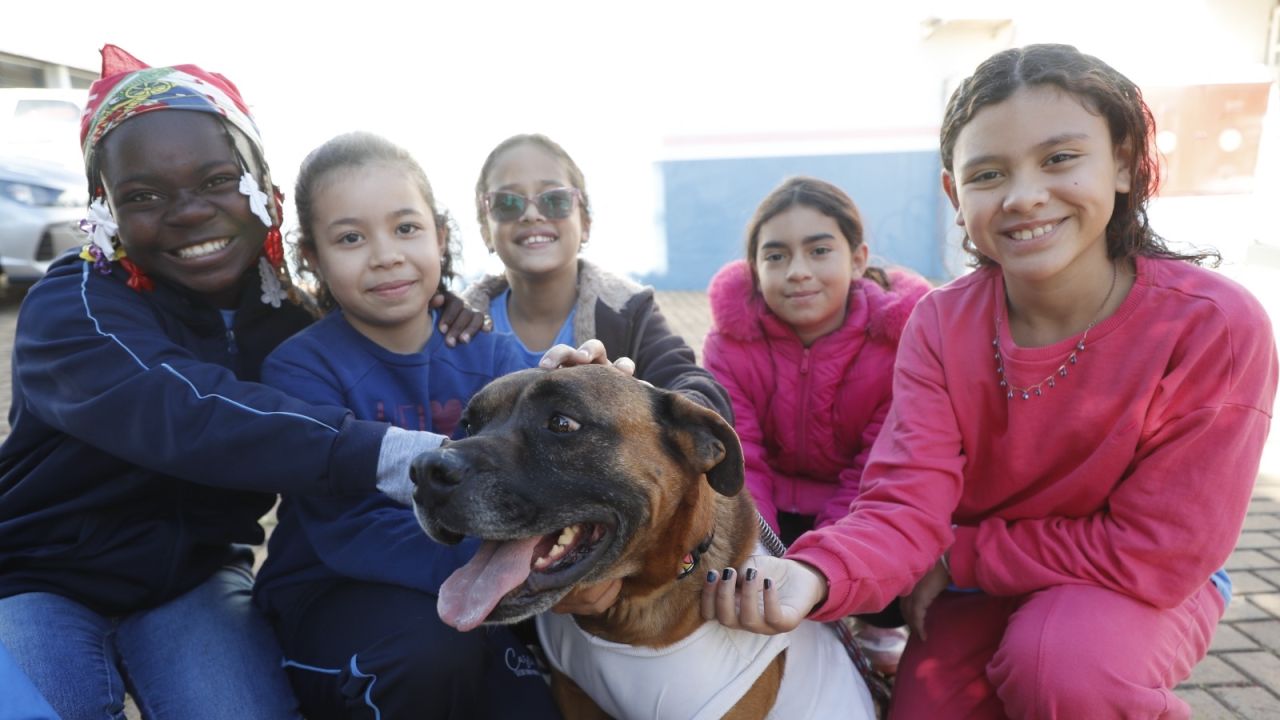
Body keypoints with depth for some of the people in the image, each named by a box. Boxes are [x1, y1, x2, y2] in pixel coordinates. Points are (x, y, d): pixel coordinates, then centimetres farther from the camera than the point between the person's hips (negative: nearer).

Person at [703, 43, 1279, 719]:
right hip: (982, 588, 3)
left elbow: (1154, 552, -21)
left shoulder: (1215, 325, -24)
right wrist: (816, 574, -44)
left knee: (1059, 662, -32)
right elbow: (906, 503, -23)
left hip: (1150, 587, -3)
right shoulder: (939, 324, -15)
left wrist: (953, 557, -18)